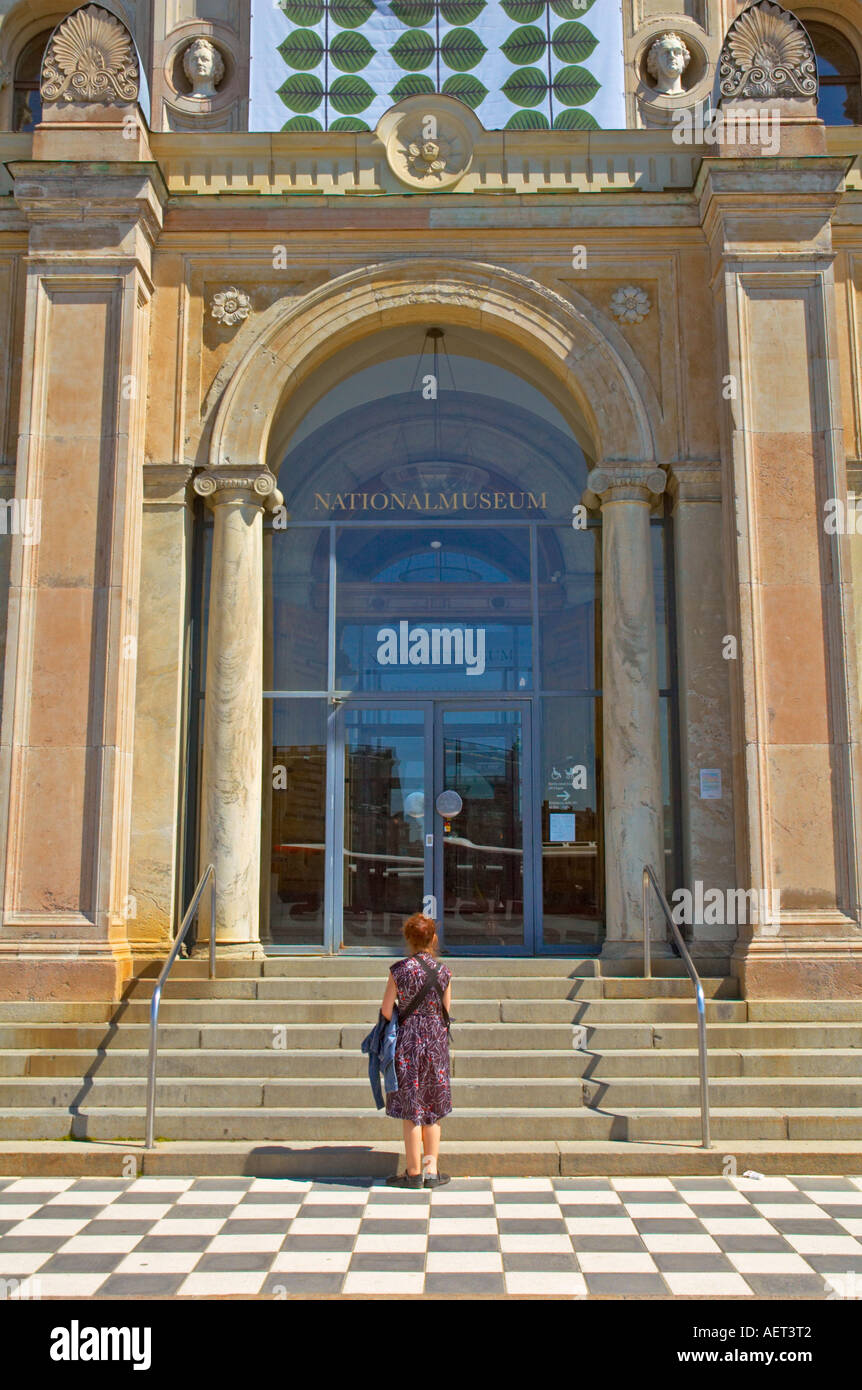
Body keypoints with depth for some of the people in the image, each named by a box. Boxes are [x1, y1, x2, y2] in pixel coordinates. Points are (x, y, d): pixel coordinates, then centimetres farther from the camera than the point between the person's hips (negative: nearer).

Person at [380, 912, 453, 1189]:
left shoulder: (398, 970, -8)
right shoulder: (443, 972, -3)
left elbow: (386, 1011, -6)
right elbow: (446, 1011, 3)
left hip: (407, 1041, -2)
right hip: (436, 1042, 2)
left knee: (411, 1112, 5)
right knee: (433, 1109, 14)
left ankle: (414, 1173, 10)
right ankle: (431, 1169, 13)